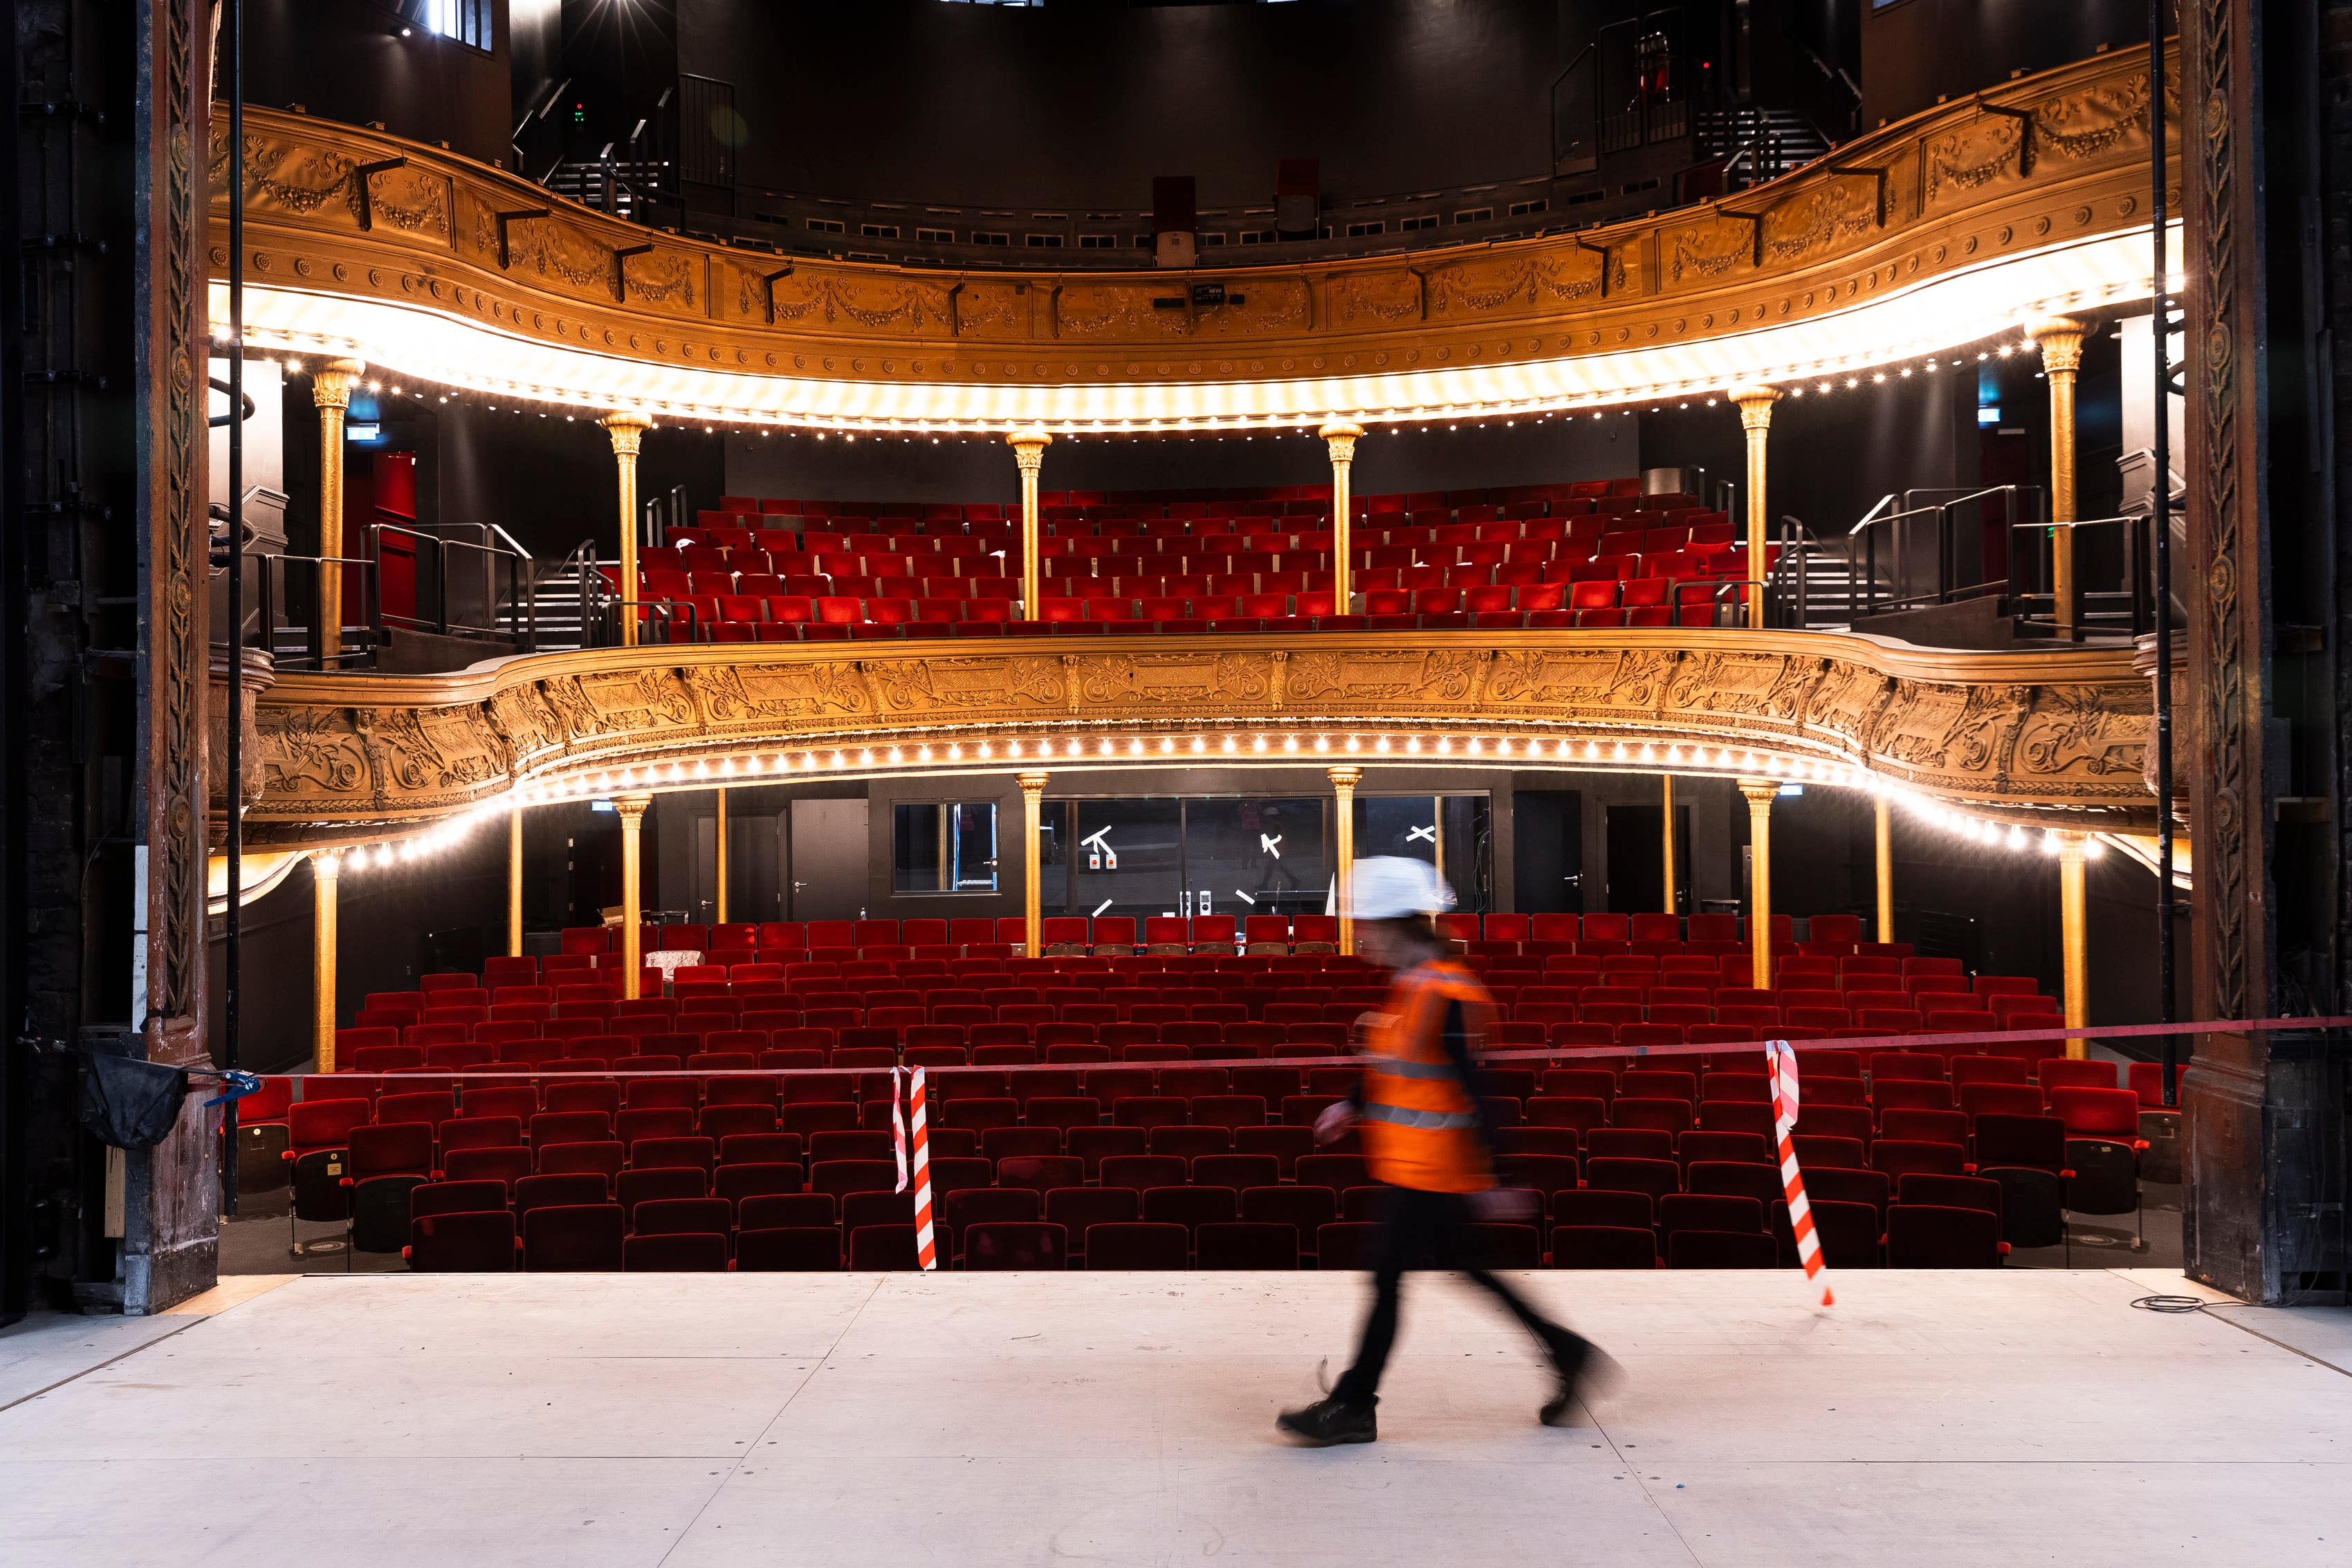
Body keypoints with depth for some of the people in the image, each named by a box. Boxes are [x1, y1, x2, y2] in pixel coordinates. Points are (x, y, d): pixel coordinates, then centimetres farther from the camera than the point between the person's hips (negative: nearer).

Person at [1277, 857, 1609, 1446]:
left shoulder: (1447, 995, -22)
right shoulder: (1410, 988, 8)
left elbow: (1473, 1087, -22)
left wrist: (1491, 1178, -20)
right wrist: (1354, 1106, 14)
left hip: (1432, 1171, -10)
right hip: (1408, 1169, 10)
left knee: (1386, 1277, -1)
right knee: (1462, 1265, 18)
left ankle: (1353, 1408, 11)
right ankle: (1570, 1355, 29)